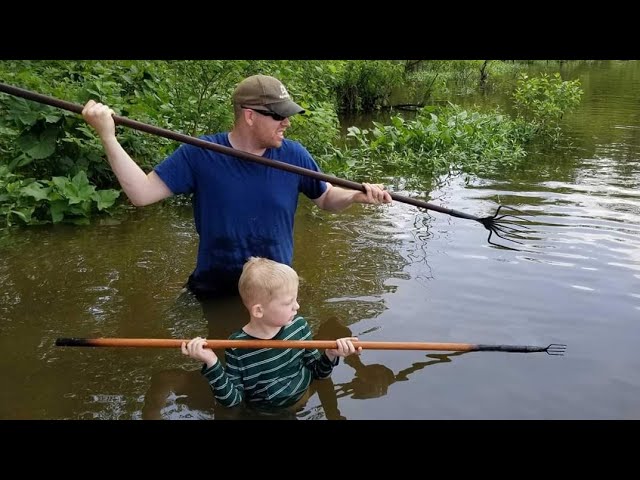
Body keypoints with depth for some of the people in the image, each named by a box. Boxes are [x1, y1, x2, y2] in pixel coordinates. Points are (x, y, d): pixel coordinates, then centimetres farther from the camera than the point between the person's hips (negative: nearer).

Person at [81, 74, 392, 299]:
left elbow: (327, 199, 4)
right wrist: (107, 136, -24)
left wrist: (357, 196, -18)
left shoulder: (293, 155, -9)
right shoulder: (198, 154, -15)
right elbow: (142, 193, -15)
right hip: (215, 292, -1)